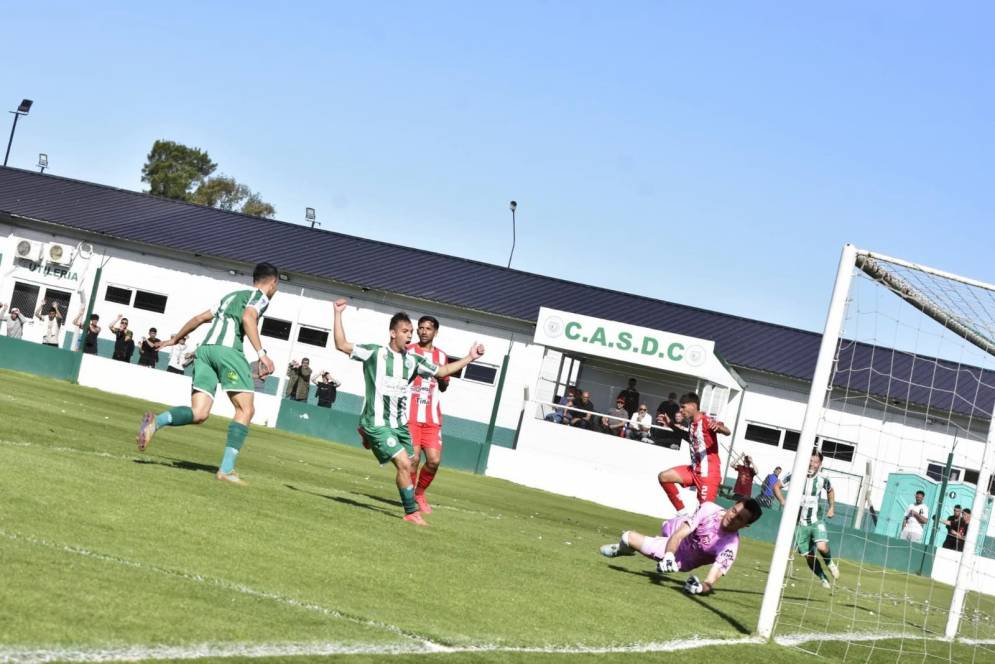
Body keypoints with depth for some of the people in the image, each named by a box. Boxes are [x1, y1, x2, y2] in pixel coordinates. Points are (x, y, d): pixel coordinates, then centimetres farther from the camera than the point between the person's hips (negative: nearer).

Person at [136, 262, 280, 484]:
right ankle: (226, 469, -12)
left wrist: (175, 339, 48)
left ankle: (156, 422, -27)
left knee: (199, 413, -1)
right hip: (228, 349, -7)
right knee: (245, 409, -2)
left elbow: (199, 318, 36)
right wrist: (261, 353, -20)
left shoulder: (230, 296, 33)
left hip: (204, 349, 7)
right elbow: (248, 318, -11)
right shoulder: (260, 297, 10)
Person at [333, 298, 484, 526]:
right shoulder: (375, 353, -7)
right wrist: (337, 314, -13)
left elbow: (442, 371, 17)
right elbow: (342, 345, -9)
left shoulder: (414, 360, 7)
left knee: (406, 467, 8)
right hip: (378, 423, -7)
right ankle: (412, 512, -4)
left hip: (400, 424, 7)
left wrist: (469, 358, 12)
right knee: (404, 464, -16)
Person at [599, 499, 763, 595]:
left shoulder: (730, 546, -40)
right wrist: (668, 555, -51)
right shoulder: (710, 509, -33)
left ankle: (626, 546, 31)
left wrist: (702, 586, -68)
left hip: (682, 559, -2)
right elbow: (680, 534, -34)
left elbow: (712, 580, -45)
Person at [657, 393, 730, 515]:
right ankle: (682, 512, 6)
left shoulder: (706, 421, -16)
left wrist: (718, 426, -54)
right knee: (664, 477, 4)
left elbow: (727, 432, -31)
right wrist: (671, 425, 26)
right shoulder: (691, 423, 9)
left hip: (709, 472, -9)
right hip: (695, 469, 9)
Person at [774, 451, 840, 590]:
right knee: (808, 556, 2)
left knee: (822, 547, -25)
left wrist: (832, 508, 12)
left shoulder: (823, 479, -3)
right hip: (800, 522, 0)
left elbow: (830, 491, 20)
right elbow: (776, 486, 1)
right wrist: (784, 502, -11)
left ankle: (830, 563, 8)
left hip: (817, 521, 0)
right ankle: (823, 579, 24)